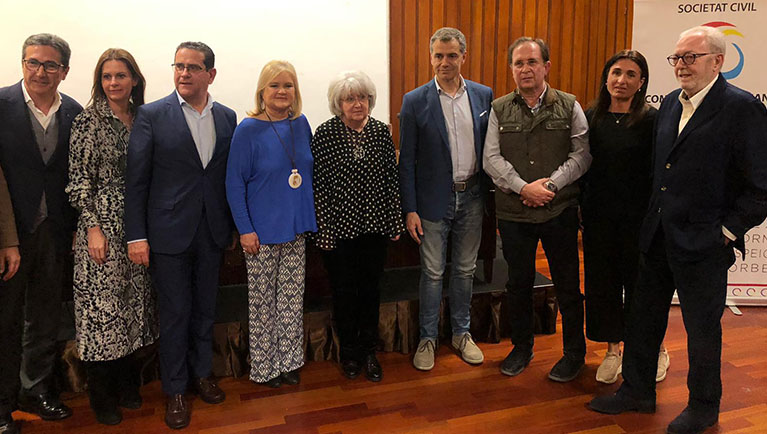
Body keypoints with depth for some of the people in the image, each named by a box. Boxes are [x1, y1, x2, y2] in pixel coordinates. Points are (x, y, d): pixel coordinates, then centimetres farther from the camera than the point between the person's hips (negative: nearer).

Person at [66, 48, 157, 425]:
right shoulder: (88, 121, -6)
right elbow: (78, 179, -8)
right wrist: (93, 227, -14)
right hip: (101, 227, -5)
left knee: (132, 304, 12)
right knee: (102, 304, 2)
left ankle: (126, 385, 28)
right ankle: (102, 397, 18)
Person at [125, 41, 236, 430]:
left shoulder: (227, 117, 4)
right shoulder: (151, 115, -6)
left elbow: (230, 175, 7)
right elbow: (136, 180, -7)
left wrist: (234, 225, 4)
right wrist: (136, 236, -10)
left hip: (212, 233, 3)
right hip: (169, 233, -3)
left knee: (205, 308, 16)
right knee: (174, 313, 7)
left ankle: (201, 373, 36)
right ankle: (175, 389, 25)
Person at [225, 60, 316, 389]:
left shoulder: (300, 124, 4)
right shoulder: (248, 129, -10)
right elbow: (234, 183, -9)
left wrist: (310, 218, 11)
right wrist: (245, 230, -13)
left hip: (296, 227, 5)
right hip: (262, 231, -4)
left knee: (292, 297, 12)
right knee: (263, 299, 7)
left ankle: (288, 361, 28)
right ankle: (264, 366, 23)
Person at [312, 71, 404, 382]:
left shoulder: (381, 131, 1)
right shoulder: (324, 134, -8)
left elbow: (392, 178, 5)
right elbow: (317, 185, -8)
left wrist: (396, 221, 4)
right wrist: (323, 229, -10)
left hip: (374, 226, 3)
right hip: (339, 227, -2)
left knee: (370, 288, 12)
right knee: (344, 290, 9)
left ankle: (369, 351, 28)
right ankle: (349, 352, 27)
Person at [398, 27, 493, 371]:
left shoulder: (483, 96, 3)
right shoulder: (415, 101, -6)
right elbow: (406, 161, -5)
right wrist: (410, 210, -9)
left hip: (472, 198, 3)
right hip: (434, 200, -3)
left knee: (465, 270, 14)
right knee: (432, 273, 6)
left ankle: (461, 333, 31)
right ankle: (428, 338, 23)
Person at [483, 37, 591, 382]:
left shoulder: (569, 107, 2)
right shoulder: (499, 109, 5)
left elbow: (582, 154, -2)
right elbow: (492, 159, -2)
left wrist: (551, 184, -14)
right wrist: (523, 187, -14)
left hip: (560, 210, -1)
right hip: (513, 212, 2)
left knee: (567, 283, 7)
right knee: (518, 282, 13)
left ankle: (574, 352, 25)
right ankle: (521, 347, 31)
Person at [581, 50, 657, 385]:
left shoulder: (651, 120, -5)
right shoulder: (590, 117, 4)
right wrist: (580, 207, 3)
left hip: (637, 217, -3)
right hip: (598, 216, 3)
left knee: (638, 281, 6)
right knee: (602, 281, 10)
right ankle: (613, 350, 27)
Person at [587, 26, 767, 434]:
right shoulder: (670, 103, 9)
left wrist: (727, 229, -13)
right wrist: (654, 217, 11)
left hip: (703, 244, -7)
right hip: (659, 237, 7)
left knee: (702, 329, 10)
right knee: (643, 317, 16)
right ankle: (637, 391, 35)